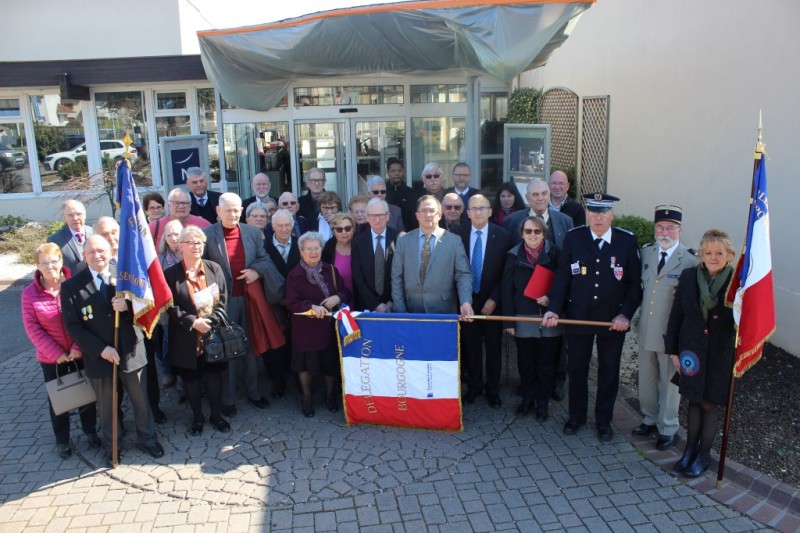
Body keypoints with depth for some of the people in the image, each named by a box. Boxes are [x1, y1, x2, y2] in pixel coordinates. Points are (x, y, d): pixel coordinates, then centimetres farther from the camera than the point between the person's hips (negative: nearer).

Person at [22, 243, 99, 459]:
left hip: (80, 353, 0)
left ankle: (90, 431, 38)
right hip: (51, 358, 0)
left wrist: (78, 347, -14)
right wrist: (56, 353, -13)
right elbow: (32, 327, -9)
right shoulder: (29, 293, -10)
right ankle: (62, 440, 35)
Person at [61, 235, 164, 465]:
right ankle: (111, 446, 39)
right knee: (106, 407, 17)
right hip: (98, 357, 0)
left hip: (131, 352, 1)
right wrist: (101, 349, -16)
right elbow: (73, 326, -8)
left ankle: (147, 439, 36)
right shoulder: (71, 287, -7)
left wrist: (128, 306, -25)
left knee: (141, 400, 14)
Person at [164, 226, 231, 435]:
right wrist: (193, 322, -17)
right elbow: (171, 307, -9)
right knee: (191, 379, 12)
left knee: (214, 375, 12)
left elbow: (222, 300, -1)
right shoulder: (170, 274, -6)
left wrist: (210, 322, -13)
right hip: (187, 339, -1)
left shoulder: (214, 268, -1)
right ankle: (197, 417, 31)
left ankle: (216, 414, 31)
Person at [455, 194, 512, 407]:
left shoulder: (503, 236, -7)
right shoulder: (458, 234, -3)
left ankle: (493, 389, 26)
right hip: (467, 300, 1)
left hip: (492, 302, -1)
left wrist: (494, 299, -12)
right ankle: (474, 386, 28)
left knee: (493, 348, 11)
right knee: (471, 347, 11)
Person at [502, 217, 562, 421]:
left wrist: (551, 298, -18)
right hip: (523, 320, 1)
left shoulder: (554, 254, -3)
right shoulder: (514, 256, 0)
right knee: (525, 363, 10)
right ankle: (528, 398, 28)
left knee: (546, 363, 8)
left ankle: (543, 402, 23)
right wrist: (509, 321, -4)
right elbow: (507, 289, 0)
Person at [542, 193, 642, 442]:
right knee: (576, 369, 12)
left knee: (609, 371, 13)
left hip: (613, 320, 0)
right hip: (577, 316, 0)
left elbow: (635, 283, -3)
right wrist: (554, 308, -16)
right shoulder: (573, 238, -4)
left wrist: (625, 314, -13)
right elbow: (562, 278, -5)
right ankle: (576, 416, 32)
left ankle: (604, 420, 30)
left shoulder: (627, 241, -5)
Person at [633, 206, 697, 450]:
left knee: (669, 382, 11)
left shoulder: (690, 260, -15)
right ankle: (650, 419, 39)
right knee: (646, 379, 19)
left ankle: (668, 428, 28)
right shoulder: (646, 252, 3)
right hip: (646, 330, 5)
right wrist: (637, 317, 5)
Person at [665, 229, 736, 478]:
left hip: (720, 355, -2)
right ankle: (690, 450, 31)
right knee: (694, 401, 15)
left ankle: (704, 453, 28)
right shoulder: (688, 277, -4)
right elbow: (676, 315, 2)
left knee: (709, 403, 10)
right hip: (692, 352, 2)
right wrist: (673, 350, 4)